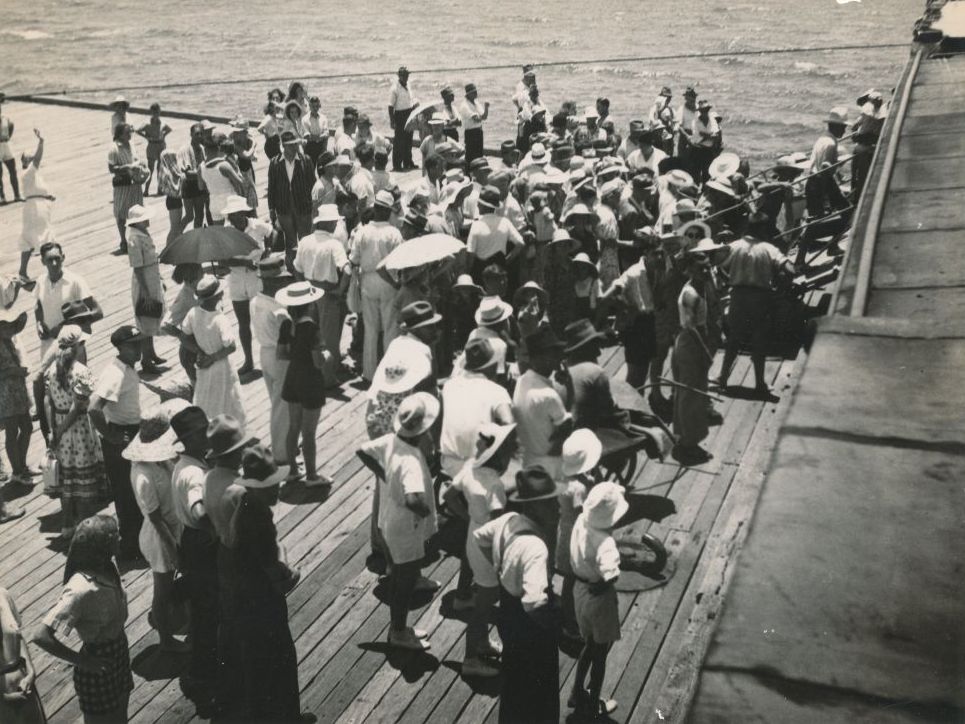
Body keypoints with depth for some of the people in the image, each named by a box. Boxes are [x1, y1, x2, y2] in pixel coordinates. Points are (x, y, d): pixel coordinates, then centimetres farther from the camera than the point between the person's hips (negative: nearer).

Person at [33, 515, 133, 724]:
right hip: (98, 669, -7)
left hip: (118, 653, 7)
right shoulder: (81, 589, -33)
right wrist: (81, 661, -24)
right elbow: (41, 636, -33)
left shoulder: (106, 568, -9)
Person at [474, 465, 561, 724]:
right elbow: (535, 602, -43)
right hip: (527, 622, -8)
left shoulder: (508, 519, -10)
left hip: (508, 608, 8)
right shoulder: (535, 547, -36)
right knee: (537, 688, 16)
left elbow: (479, 538, 10)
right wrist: (556, 625, -25)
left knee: (514, 678, 31)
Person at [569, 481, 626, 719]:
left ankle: (577, 692, 44)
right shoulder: (605, 542, -34)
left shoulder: (581, 521, -11)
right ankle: (593, 706, 34)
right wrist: (617, 565, -26)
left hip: (581, 590, 7)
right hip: (599, 597, -7)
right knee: (601, 652, 16)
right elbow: (609, 576, -44)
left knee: (590, 644, 29)